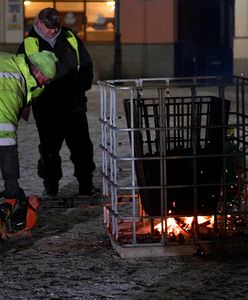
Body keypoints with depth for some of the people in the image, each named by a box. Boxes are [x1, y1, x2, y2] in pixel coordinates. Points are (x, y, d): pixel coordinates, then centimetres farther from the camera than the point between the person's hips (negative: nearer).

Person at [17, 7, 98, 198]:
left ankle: (86, 186, 12)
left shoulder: (71, 39, 8)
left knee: (82, 147, 3)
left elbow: (86, 66, 16)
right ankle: (50, 188, 18)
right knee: (49, 150, 4)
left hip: (74, 105, 2)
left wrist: (81, 86, 0)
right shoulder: (28, 45, 2)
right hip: (46, 109, -2)